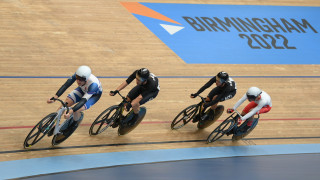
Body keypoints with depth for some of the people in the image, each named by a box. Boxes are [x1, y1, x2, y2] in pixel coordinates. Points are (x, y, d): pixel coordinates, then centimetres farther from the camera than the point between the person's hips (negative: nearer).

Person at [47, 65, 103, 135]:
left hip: (94, 94, -4)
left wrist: (70, 112, -57)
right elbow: (66, 85, -34)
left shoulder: (93, 84, -44)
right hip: (83, 90, 4)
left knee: (76, 111, -24)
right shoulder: (78, 75, -33)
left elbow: (83, 100, -47)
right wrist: (54, 98, -47)